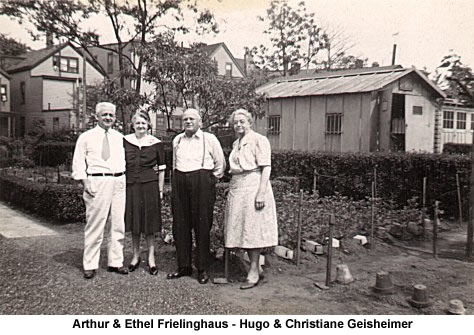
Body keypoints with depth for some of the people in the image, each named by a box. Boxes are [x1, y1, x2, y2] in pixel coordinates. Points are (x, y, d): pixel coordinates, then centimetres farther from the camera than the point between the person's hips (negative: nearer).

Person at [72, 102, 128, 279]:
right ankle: (90, 265, 8)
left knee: (118, 224, 7)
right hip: (97, 182, -4)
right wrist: (85, 183, -7)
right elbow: (78, 163, 3)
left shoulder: (120, 138, 15)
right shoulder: (86, 137, 4)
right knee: (95, 225, -3)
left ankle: (115, 262, 18)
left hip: (119, 182, 4)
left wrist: (124, 179, 6)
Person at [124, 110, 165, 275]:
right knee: (133, 221, 10)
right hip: (130, 186, 2)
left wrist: (160, 190, 2)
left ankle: (151, 257, 16)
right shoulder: (125, 141, 4)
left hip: (150, 185, -2)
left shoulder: (156, 143, 0)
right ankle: (136, 256, 26)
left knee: (149, 221, 4)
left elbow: (161, 169, 4)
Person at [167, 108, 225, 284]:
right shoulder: (177, 140, 15)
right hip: (179, 182, 5)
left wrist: (210, 179, 8)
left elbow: (220, 163, 8)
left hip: (202, 182, -4)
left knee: (202, 226, -2)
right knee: (180, 225, 5)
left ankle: (203, 269, 8)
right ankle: (184, 266, 16)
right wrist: (177, 181, 17)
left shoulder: (209, 139, 2)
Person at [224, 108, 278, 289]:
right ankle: (255, 267, 20)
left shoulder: (259, 140, -6)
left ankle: (253, 273, 1)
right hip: (236, 189, 8)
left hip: (253, 187, -8)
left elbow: (266, 168, -13)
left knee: (252, 229, -6)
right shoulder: (236, 143, 17)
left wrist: (261, 193, -20)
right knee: (242, 230, 9)